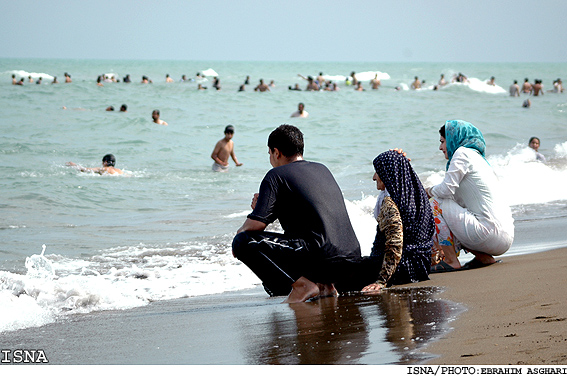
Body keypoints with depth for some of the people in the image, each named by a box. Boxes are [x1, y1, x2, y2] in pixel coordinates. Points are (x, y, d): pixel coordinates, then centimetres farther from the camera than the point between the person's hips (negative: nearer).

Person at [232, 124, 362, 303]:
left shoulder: (276, 175, 0)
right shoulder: (322, 169, 22)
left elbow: (255, 225, -7)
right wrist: (263, 204, 26)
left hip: (324, 258, -8)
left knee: (243, 241, -7)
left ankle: (301, 285, -12)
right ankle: (324, 285, 11)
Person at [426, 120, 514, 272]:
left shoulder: (463, 153, -3)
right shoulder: (477, 156, 25)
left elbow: (447, 189, -13)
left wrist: (429, 191, 8)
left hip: (491, 235, -10)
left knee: (436, 203, -2)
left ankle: (451, 261, -5)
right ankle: (484, 257, 12)